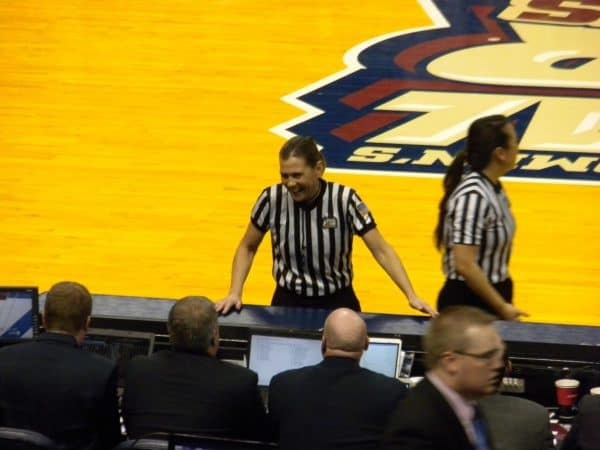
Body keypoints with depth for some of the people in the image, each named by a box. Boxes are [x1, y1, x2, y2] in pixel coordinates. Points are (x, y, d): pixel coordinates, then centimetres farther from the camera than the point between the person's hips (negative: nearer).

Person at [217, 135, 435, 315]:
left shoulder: (344, 200, -16)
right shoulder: (272, 199, -11)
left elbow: (381, 251, -12)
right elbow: (247, 248, 4)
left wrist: (411, 296, -20)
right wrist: (234, 293, -7)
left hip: (337, 302, -1)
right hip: (287, 302, 1)